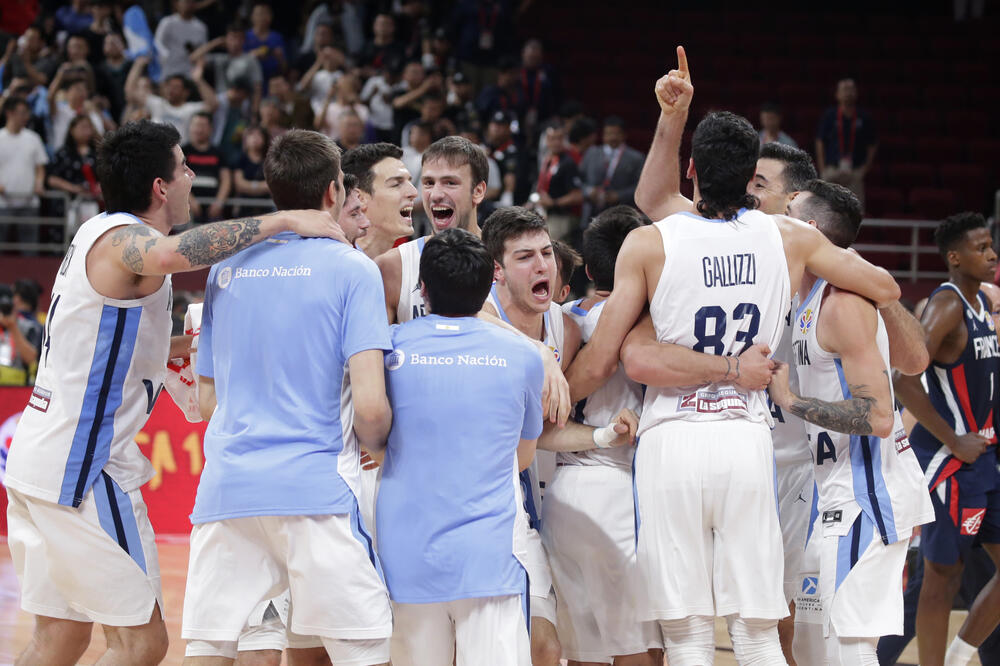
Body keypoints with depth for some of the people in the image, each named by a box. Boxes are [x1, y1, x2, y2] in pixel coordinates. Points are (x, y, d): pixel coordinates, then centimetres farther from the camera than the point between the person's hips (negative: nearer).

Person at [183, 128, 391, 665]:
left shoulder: (226, 269, 14)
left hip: (225, 489, 5)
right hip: (315, 489, -5)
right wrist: (372, 443, 12)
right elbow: (371, 408, -9)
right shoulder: (351, 268, -1)